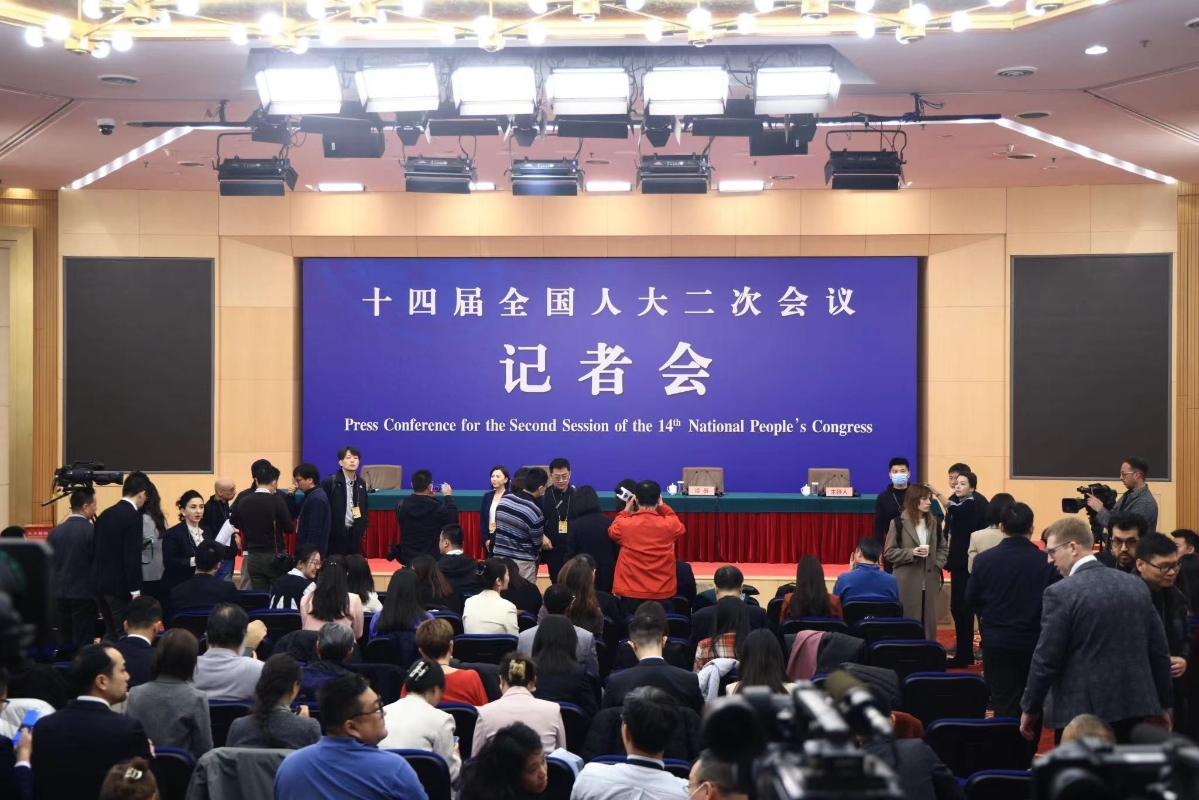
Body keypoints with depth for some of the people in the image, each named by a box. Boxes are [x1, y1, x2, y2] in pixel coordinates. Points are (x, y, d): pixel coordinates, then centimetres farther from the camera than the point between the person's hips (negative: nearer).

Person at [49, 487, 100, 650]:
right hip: (84, 595, -5)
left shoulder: (56, 531, 4)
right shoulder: (93, 532, -12)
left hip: (61, 594, 5)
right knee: (83, 644, -2)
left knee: (65, 642, 12)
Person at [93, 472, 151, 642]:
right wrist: (135, 590, -17)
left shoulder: (105, 514, 10)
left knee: (111, 632, 16)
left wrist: (98, 579, 18)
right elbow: (132, 556, -19)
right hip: (120, 585, -8)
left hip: (100, 583, 8)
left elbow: (97, 550, 13)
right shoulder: (133, 516, -14)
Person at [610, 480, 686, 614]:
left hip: (630, 595, -1)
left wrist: (627, 510, 21)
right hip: (663, 595, 1)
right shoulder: (670, 524, -7)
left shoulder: (624, 524, -8)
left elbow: (612, 531, 16)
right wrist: (662, 506, 19)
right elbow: (679, 527, 19)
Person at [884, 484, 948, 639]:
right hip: (907, 582, -4)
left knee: (929, 621, 6)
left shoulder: (934, 523, 9)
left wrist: (937, 565, -2)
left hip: (929, 582, 4)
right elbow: (889, 552, -5)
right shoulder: (899, 523, -4)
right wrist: (911, 553, -18)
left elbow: (943, 548, 16)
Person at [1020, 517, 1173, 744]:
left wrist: (1030, 708, 1)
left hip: (1082, 709, -6)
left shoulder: (1061, 593, -13)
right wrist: (1163, 703, 19)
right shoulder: (1136, 585, 6)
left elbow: (1046, 659, -11)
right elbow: (1159, 649, 9)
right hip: (1133, 705, 6)